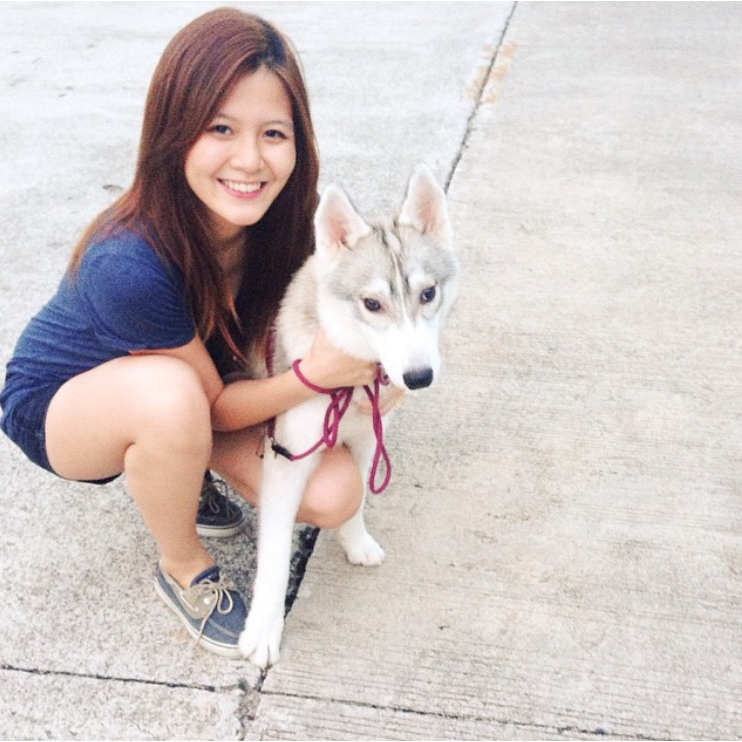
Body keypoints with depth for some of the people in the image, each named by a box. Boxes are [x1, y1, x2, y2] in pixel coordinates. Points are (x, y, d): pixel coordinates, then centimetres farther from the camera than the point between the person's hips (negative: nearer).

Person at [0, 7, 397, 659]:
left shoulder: (275, 218, -20)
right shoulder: (129, 264, -37)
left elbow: (271, 346, -6)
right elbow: (213, 404, -24)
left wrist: (350, 357, -25)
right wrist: (313, 374, -39)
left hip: (200, 404, 5)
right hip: (59, 404, -4)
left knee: (333, 495, -15)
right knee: (170, 390, -41)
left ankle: (181, 471, 13)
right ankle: (184, 572, -10)